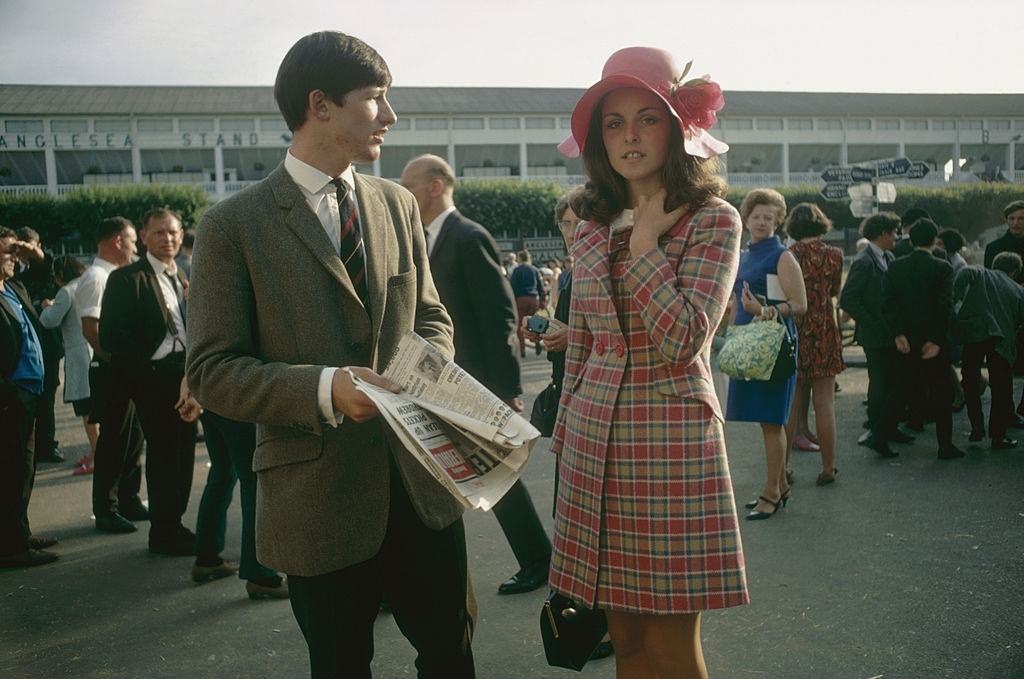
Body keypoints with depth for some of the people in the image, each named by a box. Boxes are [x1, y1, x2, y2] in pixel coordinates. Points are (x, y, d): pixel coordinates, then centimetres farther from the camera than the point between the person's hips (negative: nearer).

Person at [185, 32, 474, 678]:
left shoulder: (398, 204, 7)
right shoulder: (234, 224, -8)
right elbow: (213, 371, -9)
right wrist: (325, 387, -24)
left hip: (422, 481, 4)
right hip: (320, 495, -4)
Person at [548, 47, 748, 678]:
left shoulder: (714, 221, -5)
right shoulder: (593, 230, 9)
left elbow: (682, 340, -19)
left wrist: (645, 241, -13)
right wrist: (564, 440, 17)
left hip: (672, 440, -4)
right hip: (594, 441, 5)